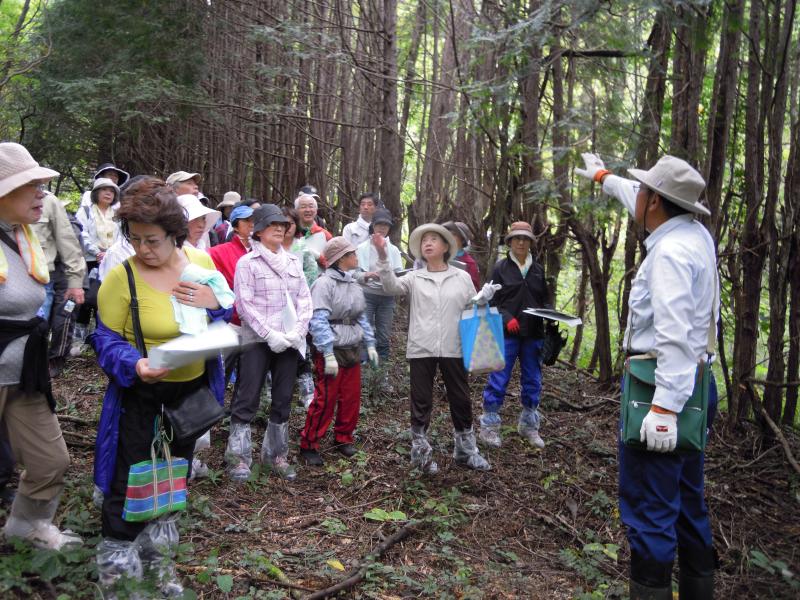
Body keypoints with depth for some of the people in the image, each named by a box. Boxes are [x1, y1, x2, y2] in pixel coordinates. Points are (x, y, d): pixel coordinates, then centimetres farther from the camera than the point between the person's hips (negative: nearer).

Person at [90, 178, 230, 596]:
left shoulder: (201, 261, -6)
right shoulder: (122, 276, -19)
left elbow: (224, 320, 2)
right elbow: (106, 338, -15)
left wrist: (214, 304, -21)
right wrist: (134, 364, -35)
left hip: (192, 389, 5)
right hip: (141, 394, -5)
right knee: (131, 482, 2)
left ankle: (159, 560, 42)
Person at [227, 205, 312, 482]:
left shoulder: (293, 262, 12)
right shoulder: (247, 262, -2)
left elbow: (305, 299, 9)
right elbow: (244, 304, -10)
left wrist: (298, 331, -6)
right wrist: (269, 334, -16)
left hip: (289, 341, 5)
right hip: (258, 341, -5)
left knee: (283, 400, 10)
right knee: (247, 399, -2)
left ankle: (276, 455, 22)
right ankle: (238, 457, 8)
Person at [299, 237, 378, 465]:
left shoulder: (353, 284, 12)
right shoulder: (324, 283, -14)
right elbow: (318, 321, -20)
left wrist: (370, 344, 12)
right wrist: (329, 355, -24)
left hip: (353, 350, 8)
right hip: (332, 351, -8)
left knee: (352, 398, 12)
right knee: (325, 400, -3)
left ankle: (344, 438, 30)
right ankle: (308, 445, 12)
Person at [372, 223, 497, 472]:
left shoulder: (462, 277, 6)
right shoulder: (414, 278, 3)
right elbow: (392, 286, -15)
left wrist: (484, 299, -9)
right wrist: (382, 256, -26)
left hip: (453, 349, 1)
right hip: (421, 349, -1)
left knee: (461, 400, 12)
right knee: (421, 402, 8)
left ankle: (466, 450, 29)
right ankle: (420, 452, 24)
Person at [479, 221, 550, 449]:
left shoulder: (538, 269, 11)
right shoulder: (501, 267, -1)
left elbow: (545, 300, 17)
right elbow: (492, 300, -4)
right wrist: (507, 319, -18)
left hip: (533, 334, 4)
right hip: (507, 333, -4)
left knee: (533, 380, 11)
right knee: (499, 379, -3)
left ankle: (529, 426, 26)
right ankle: (489, 426, 9)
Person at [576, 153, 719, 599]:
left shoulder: (671, 251, -18)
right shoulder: (696, 233, 10)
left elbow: (674, 336, -26)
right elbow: (641, 205, 30)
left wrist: (665, 407, -30)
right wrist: (603, 177, 43)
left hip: (666, 387, -10)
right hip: (694, 383, 10)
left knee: (649, 508, -5)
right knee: (688, 502, 18)